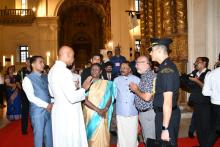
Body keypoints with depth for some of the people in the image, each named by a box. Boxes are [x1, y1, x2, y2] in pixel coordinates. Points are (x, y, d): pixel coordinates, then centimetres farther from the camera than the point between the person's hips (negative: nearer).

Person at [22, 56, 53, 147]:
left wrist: (52, 104, -4)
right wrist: (46, 105, -16)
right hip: (38, 111, -5)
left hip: (49, 110, 5)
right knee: (39, 135, 7)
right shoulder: (28, 79, -7)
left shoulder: (45, 77, 10)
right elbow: (31, 97, -15)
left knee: (49, 134, 14)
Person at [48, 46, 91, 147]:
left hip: (59, 111, 10)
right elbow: (72, 98, -26)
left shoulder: (53, 70, 8)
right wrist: (84, 88, -9)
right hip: (68, 113, -9)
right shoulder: (64, 71, -22)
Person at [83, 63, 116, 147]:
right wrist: (97, 109, -15)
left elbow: (110, 98, 1)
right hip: (90, 113, 0)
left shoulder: (106, 83, 5)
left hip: (102, 115, 0)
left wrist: (105, 109, -15)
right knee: (91, 135, 5)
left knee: (102, 135, -2)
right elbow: (85, 100, -7)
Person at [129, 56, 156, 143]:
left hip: (148, 113, -10)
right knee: (146, 139, 20)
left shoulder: (149, 76, -20)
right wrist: (136, 89, 5)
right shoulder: (144, 76, 11)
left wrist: (135, 90, -13)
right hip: (143, 112, 10)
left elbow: (147, 97, -26)